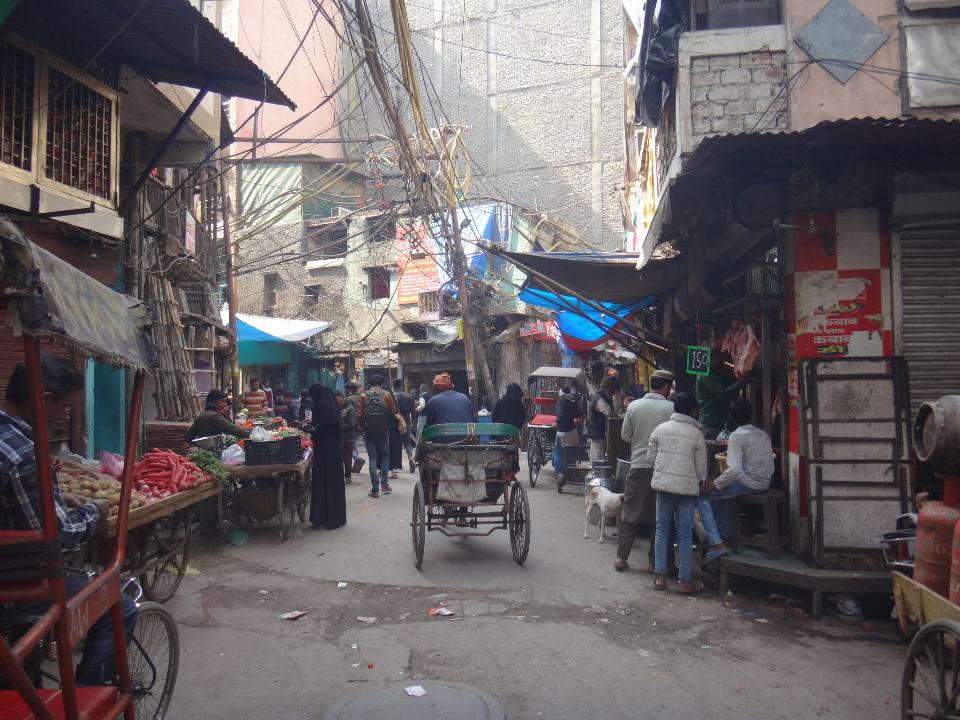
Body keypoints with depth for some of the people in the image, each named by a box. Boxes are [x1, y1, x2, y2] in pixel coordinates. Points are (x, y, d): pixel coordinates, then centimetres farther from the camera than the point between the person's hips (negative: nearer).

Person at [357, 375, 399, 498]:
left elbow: (359, 413, -5)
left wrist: (362, 425, 10)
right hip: (383, 430, 0)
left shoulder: (363, 396, -1)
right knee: (385, 455, 17)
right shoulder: (386, 394, -1)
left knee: (372, 459, 4)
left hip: (369, 431, 0)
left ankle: (375, 489, 1)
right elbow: (393, 410, -1)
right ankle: (384, 483, 10)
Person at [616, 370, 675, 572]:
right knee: (659, 516, 9)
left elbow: (625, 435, 4)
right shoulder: (672, 408, -9)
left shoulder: (634, 406, -2)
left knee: (631, 513, 10)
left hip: (638, 466, 2)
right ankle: (655, 561, 13)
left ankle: (621, 557, 10)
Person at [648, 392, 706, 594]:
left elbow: (650, 456, 6)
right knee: (685, 534, 4)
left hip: (662, 484, 2)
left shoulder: (660, 429, 1)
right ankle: (686, 581, 10)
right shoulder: (696, 434, -5)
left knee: (662, 529, 12)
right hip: (687, 487, -2)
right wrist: (699, 481, 17)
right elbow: (701, 465, -1)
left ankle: (660, 576, 14)